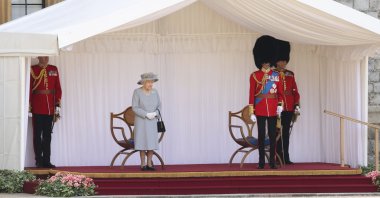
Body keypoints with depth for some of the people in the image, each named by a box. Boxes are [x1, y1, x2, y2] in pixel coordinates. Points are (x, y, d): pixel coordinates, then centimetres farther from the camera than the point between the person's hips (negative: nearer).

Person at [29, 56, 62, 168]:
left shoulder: (54, 69, 10)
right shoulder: (32, 70, -1)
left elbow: (58, 89, 10)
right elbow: (28, 89, -3)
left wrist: (57, 105, 3)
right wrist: (29, 107, -9)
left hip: (50, 109, 4)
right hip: (37, 110, -4)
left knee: (47, 135, 7)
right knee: (38, 135, 1)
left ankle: (46, 161, 10)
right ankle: (39, 161, 5)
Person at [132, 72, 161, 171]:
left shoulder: (155, 92, 1)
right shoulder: (137, 92, -12)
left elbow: (159, 106, 5)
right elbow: (135, 108, -14)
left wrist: (155, 113, -16)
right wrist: (146, 114, -22)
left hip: (152, 121, 4)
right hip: (141, 121, -4)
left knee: (151, 142, 2)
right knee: (143, 142, -5)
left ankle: (149, 164, 9)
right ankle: (143, 164, 3)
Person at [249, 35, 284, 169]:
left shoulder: (276, 75, 8)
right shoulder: (254, 76, 1)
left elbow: (280, 92, 9)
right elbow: (251, 94, 0)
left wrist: (280, 105, -8)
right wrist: (252, 112, -4)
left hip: (273, 110, 2)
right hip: (260, 110, -2)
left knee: (272, 135, 2)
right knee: (261, 135, 2)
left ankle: (272, 161, 6)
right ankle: (261, 161, 6)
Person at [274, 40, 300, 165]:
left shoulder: (290, 75, 12)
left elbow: (295, 91, 13)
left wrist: (297, 105, 4)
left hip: (289, 109, 5)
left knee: (286, 133, 8)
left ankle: (286, 158, 12)